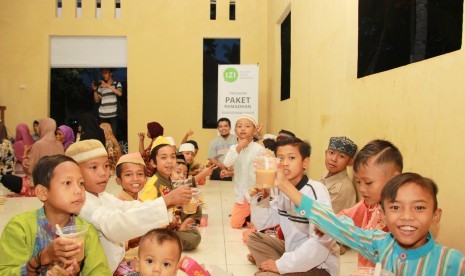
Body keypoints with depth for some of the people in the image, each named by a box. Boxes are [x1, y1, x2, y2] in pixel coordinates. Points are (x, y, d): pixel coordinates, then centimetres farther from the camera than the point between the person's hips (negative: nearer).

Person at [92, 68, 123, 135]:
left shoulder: (117, 84, 7)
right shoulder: (100, 86, 15)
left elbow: (120, 93, -14)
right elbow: (97, 100, 14)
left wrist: (108, 86, -18)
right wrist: (95, 90, -1)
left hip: (113, 115, -3)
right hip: (102, 115, 3)